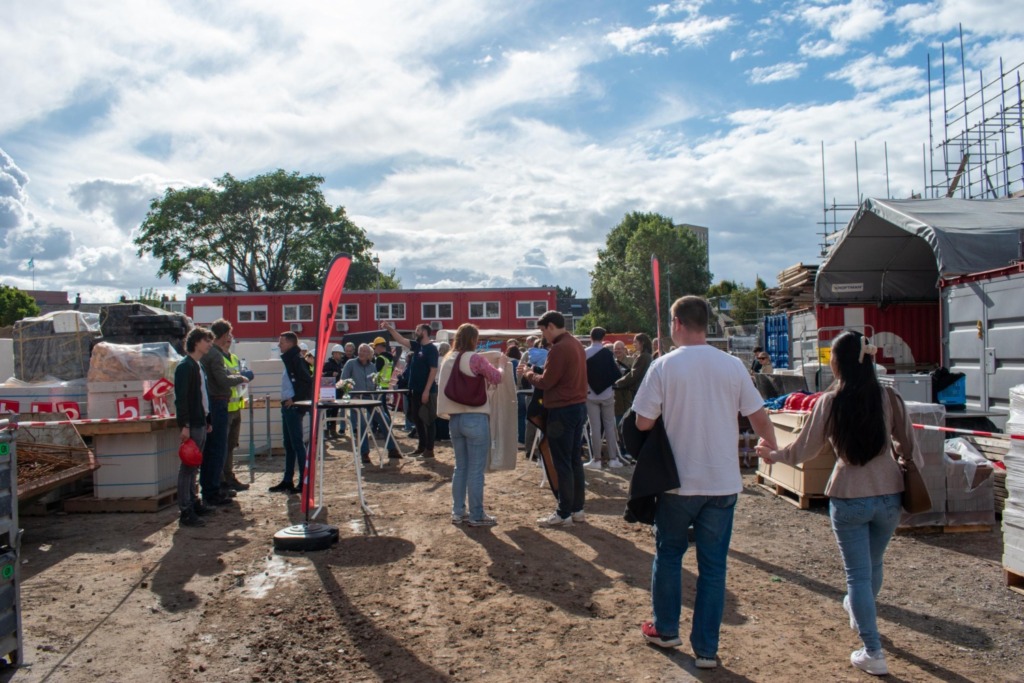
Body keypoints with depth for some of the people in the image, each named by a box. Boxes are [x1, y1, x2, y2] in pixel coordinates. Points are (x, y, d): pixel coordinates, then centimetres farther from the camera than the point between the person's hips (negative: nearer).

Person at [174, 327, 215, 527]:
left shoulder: (199, 366, 17)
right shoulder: (185, 366, -13)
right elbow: (180, 398, -19)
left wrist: (207, 420, 20)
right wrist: (184, 425, -23)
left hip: (201, 423, 10)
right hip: (191, 425, -10)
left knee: (194, 466, 16)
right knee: (187, 467, -6)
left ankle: (193, 502, 25)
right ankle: (185, 512, -4)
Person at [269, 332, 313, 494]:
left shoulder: (296, 359, -13)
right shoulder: (288, 359, 16)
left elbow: (307, 380, -22)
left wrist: (296, 400, -19)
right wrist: (286, 399, 14)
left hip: (294, 407, -10)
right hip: (287, 406, 10)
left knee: (297, 444, -6)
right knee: (288, 444, 14)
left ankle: (304, 482, -2)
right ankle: (287, 481, 21)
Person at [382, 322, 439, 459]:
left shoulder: (431, 349, -13)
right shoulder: (417, 346, 11)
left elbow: (433, 370, -18)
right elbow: (401, 340, 16)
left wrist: (427, 391, -20)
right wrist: (389, 328, 7)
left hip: (427, 391, -9)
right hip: (416, 390, 9)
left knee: (428, 420, -2)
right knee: (417, 419, 14)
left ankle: (429, 450, 4)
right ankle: (421, 446, 24)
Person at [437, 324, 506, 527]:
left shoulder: (448, 360, 9)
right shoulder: (475, 358, -11)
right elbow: (496, 377, -3)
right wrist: (502, 364, 14)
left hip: (454, 417, 7)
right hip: (475, 418, -7)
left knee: (461, 467, 15)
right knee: (476, 469, 1)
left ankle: (458, 512, 19)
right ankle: (476, 515, 6)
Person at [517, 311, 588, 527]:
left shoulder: (559, 348, -17)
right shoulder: (576, 344, 12)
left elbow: (546, 382, -15)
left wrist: (528, 374, 1)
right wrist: (536, 373, 11)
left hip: (562, 411, -9)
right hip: (578, 406, 9)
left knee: (562, 464, -2)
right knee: (575, 461, 13)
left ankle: (564, 514, 4)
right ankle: (577, 508, 19)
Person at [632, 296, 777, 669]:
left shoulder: (664, 365, -11)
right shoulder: (733, 366, -3)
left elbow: (643, 423, -10)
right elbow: (759, 418, 4)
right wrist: (773, 449, 23)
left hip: (678, 480, -2)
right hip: (723, 482, 2)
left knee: (668, 554, 18)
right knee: (713, 565, 11)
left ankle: (665, 629, 31)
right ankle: (706, 648, 17)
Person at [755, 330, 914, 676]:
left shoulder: (829, 402, -11)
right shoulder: (890, 398, -5)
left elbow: (803, 450, -3)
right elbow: (909, 448, 4)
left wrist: (773, 454, 15)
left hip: (848, 498, -4)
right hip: (889, 495, 4)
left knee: (858, 573, 7)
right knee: (873, 565, 25)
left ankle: (873, 652, 10)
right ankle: (860, 611, 51)